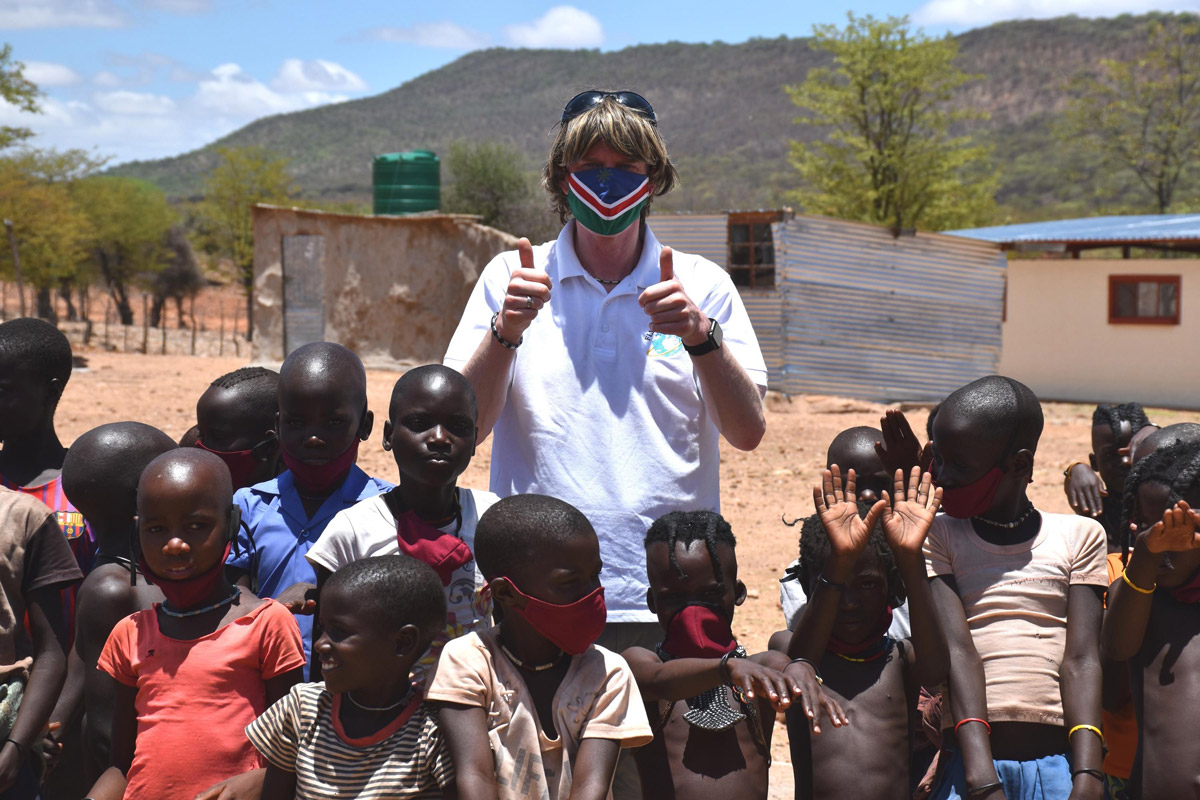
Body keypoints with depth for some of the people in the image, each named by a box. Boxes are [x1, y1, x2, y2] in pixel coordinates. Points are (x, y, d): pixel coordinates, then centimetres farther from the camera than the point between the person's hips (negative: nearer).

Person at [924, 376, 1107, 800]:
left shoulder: (1080, 535, 11)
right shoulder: (938, 536, 9)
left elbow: (1081, 659, 2)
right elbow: (956, 650, -4)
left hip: (1058, 762, 0)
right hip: (968, 760, 0)